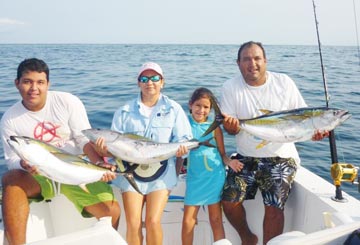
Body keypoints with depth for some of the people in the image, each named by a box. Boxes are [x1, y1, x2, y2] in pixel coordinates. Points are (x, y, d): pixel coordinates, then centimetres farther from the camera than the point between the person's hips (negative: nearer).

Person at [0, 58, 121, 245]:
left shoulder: (68, 102, -7)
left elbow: (85, 139, -8)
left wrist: (100, 163, -25)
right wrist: (24, 164, -25)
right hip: (38, 176, 1)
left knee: (112, 211, -16)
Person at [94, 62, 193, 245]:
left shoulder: (173, 109, 5)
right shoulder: (125, 111, 6)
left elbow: (183, 139, 0)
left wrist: (181, 149, -24)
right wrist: (104, 150, -22)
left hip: (161, 172, -1)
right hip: (131, 172, 1)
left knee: (153, 221, -12)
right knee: (133, 224, -6)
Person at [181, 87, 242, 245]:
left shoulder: (214, 128, -5)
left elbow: (222, 154, -1)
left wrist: (230, 162, -19)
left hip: (214, 176, -1)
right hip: (194, 177, 1)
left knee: (216, 220, 8)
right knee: (188, 221, 5)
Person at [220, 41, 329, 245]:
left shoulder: (284, 82, -4)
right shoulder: (231, 87, -4)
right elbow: (232, 129, -6)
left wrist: (314, 130, -22)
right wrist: (231, 126, -30)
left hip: (281, 157, -1)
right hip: (246, 157, 2)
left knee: (274, 207, -14)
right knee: (229, 201, -8)